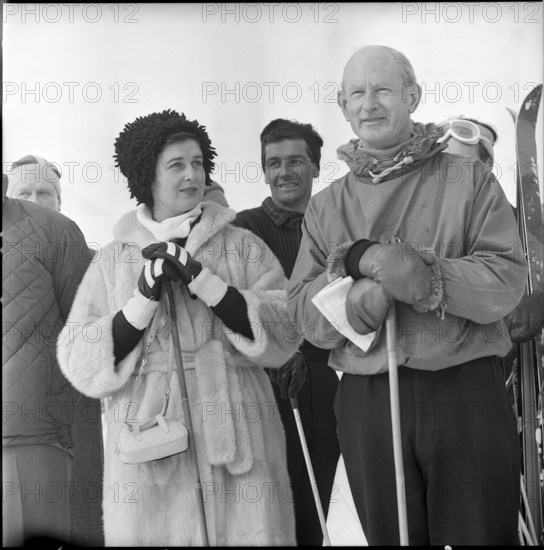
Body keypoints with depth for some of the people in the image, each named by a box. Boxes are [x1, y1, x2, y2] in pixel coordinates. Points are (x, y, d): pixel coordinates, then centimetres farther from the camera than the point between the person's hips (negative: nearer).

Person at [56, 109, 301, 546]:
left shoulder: (243, 245, 7)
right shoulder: (114, 260, 8)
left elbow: (286, 330, -5)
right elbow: (80, 363, 1)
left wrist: (202, 281, -13)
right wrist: (145, 298, -12)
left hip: (239, 446, 0)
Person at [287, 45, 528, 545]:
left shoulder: (469, 179, 5)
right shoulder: (326, 206, 13)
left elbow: (508, 279, -6)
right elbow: (303, 311, 3)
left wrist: (429, 281, -21)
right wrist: (359, 264, -15)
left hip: (467, 394, -2)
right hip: (367, 404, 2)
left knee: (484, 534, 2)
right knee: (390, 536, 10)